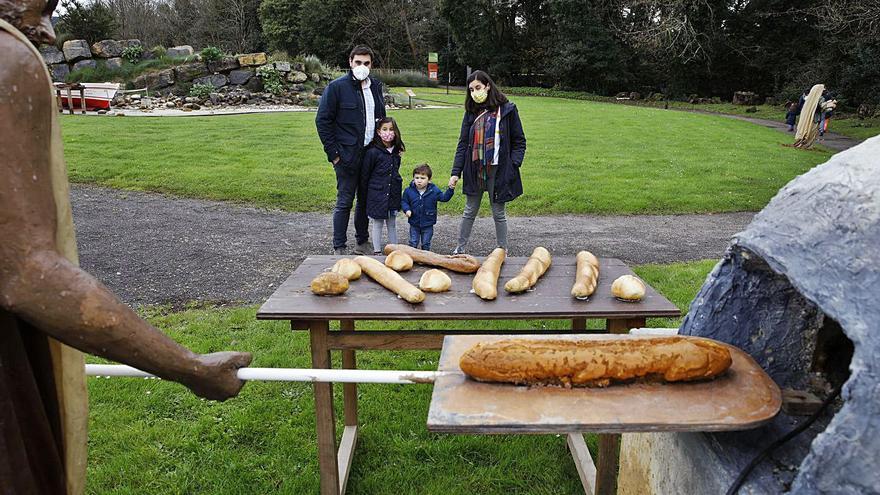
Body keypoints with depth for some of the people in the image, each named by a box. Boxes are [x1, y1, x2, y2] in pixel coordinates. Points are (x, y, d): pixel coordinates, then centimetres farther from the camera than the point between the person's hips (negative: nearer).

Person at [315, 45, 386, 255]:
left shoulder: (376, 86, 9)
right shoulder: (337, 86, -8)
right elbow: (322, 121, -8)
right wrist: (333, 153, -11)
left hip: (371, 152, 6)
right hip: (347, 155, -5)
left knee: (366, 200, 13)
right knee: (344, 202, 0)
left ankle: (362, 243, 26)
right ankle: (339, 248, 9)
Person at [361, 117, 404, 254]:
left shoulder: (396, 152, 4)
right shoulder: (373, 152, -13)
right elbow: (365, 176, -6)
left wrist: (397, 186, 12)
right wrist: (366, 195, -2)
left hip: (393, 194, 5)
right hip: (377, 195, -5)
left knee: (392, 223, 14)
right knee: (378, 223, 5)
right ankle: (377, 251, 15)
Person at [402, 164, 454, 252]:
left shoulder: (434, 190, -8)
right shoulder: (409, 191, -8)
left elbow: (444, 198, -2)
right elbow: (405, 202, 3)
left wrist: (450, 189, -17)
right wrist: (407, 209, -15)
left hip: (428, 224, 0)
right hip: (414, 223, 0)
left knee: (426, 244, 12)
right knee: (413, 243, 9)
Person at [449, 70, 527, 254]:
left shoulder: (507, 110, -4)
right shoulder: (471, 113, 6)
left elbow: (519, 142, -1)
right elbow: (463, 144, 6)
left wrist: (514, 165, -13)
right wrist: (455, 172, -1)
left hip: (497, 170, -3)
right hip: (474, 170, 3)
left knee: (498, 214, 7)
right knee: (469, 212, 13)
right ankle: (460, 249, 25)